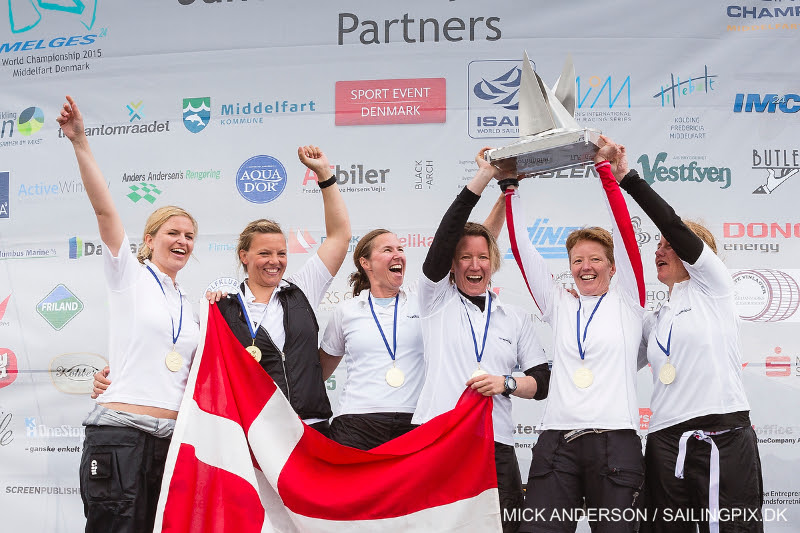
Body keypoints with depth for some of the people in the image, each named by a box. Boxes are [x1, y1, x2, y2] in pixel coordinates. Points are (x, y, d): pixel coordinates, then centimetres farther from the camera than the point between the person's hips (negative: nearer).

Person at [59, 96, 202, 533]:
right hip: (120, 435, -6)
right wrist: (80, 143, -19)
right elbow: (104, 209, -9)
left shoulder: (189, 306, 21)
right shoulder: (129, 275, 5)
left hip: (171, 438, 6)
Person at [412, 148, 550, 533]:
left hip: (496, 447, 2)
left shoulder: (516, 318, 17)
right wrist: (483, 177, -6)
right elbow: (445, 236, -3)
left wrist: (507, 383, -6)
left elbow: (541, 382, 15)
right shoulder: (437, 299, 10)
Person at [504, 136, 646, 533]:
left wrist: (605, 168, -3)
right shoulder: (559, 306, 18)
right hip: (557, 439, 2)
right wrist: (510, 187, 11)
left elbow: (624, 232, 0)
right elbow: (521, 248, 15)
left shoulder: (626, 302, 10)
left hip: (615, 440, -2)